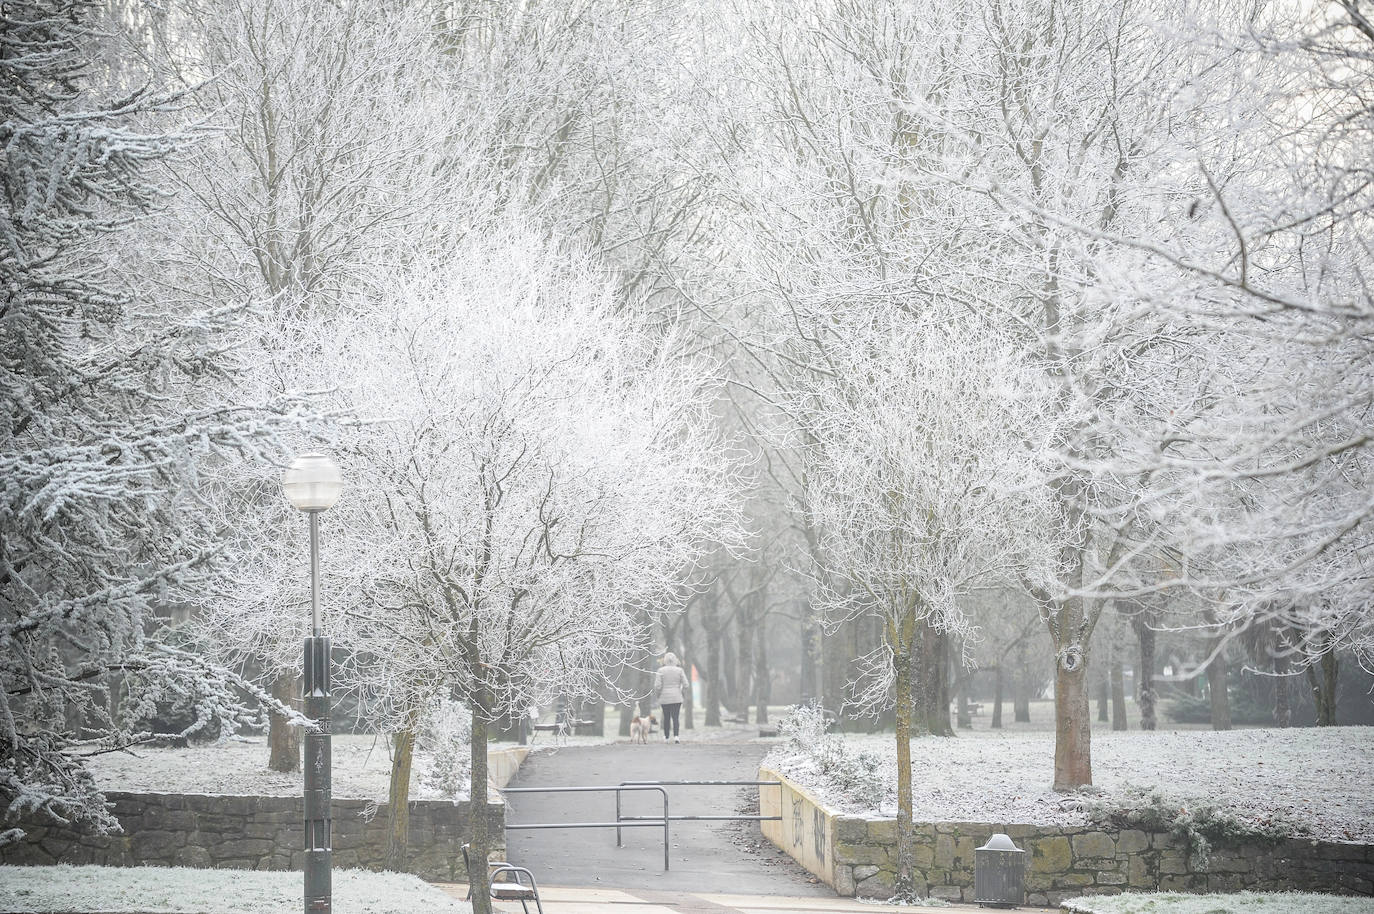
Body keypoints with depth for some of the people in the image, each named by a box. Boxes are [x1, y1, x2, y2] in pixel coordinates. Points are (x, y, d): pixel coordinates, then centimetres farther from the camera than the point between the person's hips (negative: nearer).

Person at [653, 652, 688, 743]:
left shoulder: (661, 671, -6)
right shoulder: (679, 670, -3)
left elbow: (657, 686, -11)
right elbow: (686, 685, -5)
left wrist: (657, 695, 6)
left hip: (664, 698, 0)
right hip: (676, 698, 0)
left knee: (666, 718, 13)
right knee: (675, 717, -1)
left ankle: (666, 738, 20)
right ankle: (676, 736, -19)